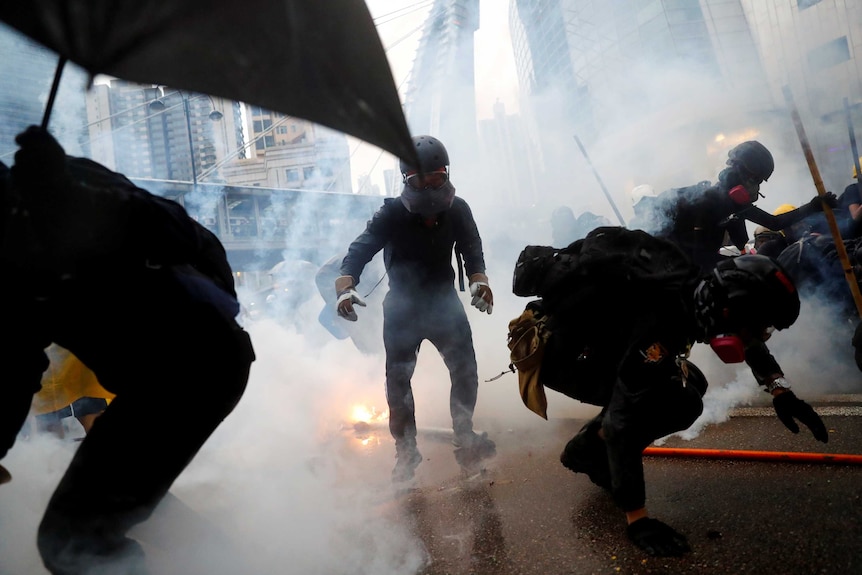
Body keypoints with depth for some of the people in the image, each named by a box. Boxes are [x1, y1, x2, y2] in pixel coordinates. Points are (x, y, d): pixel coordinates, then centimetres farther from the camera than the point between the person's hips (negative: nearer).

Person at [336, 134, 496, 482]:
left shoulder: (457, 210, -9)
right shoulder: (392, 214, -18)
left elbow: (471, 249, -4)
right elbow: (360, 250, -22)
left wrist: (478, 280, -24)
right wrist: (345, 286, -39)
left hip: (444, 302, 2)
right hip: (403, 309, -2)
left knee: (466, 371, 1)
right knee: (398, 379, 3)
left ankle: (464, 437, 23)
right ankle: (406, 450, 20)